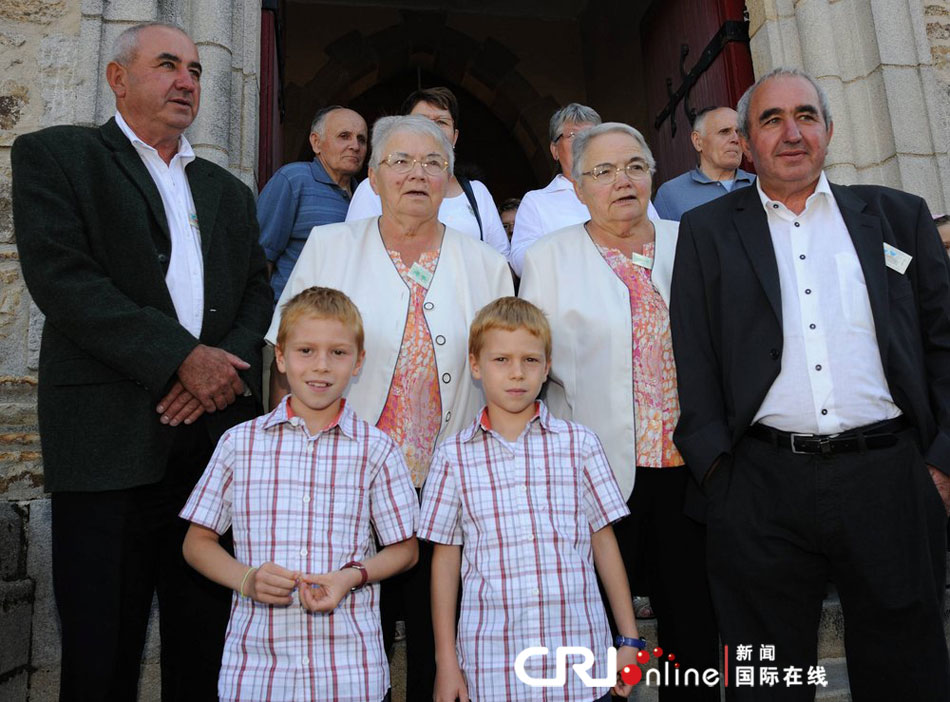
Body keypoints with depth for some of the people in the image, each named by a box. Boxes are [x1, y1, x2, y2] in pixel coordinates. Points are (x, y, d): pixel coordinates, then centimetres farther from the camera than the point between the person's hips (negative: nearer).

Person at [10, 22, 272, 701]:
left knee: (207, 644, 11)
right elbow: (61, 278, -9)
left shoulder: (229, 191, 21)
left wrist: (228, 365, -7)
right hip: (112, 435, -4)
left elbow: (258, 291, 13)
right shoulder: (52, 156, 6)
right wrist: (183, 358, -15)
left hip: (218, 428, 4)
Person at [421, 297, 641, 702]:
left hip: (579, 659, 1)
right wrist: (446, 661, 4)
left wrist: (629, 640, 6)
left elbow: (603, 542, 7)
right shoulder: (453, 456, 1)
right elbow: (445, 559, 4)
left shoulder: (580, 444, 2)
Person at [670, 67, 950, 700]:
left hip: (890, 478, 2)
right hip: (762, 489, -1)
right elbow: (693, 356, 2)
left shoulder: (898, 215, 12)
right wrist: (714, 462, -7)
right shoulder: (708, 231, 8)